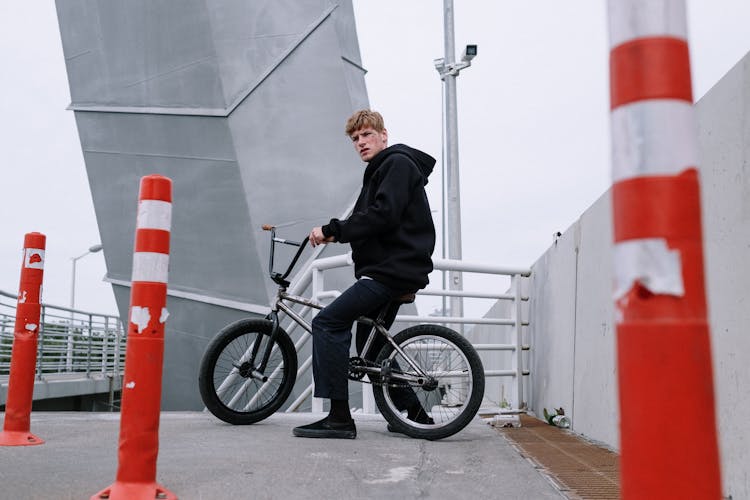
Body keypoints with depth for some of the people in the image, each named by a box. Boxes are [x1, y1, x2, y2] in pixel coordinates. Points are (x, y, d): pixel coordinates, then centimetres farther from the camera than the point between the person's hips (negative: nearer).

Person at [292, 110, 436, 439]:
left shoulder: (398, 163, -7)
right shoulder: (380, 171, 25)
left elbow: (382, 216, -22)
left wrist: (332, 230, -20)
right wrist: (336, 233, 5)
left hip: (394, 271, -11)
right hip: (388, 268, 11)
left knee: (327, 323, -16)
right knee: (370, 344, 14)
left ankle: (339, 417, -16)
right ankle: (414, 412, 20)